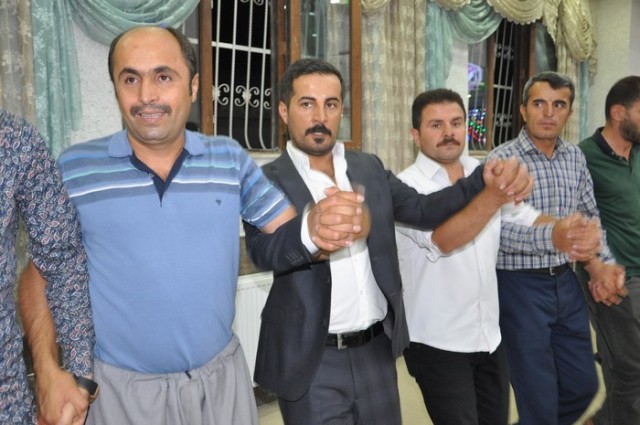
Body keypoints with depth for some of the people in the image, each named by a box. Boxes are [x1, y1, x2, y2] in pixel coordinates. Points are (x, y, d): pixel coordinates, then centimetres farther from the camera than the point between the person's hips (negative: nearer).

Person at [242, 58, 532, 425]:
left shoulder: (370, 168, 7)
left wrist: (486, 181, -21)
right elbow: (264, 250, -27)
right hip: (313, 361, -4)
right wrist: (312, 228, -49)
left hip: (377, 350, 5)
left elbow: (423, 209, -2)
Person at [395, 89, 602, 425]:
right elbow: (442, 240, -31)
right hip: (437, 343, -6)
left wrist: (562, 230, -17)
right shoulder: (406, 187, -16)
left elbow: (525, 216, 6)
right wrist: (494, 195, -47)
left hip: (489, 335, 6)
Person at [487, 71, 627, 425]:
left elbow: (590, 217, 13)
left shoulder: (575, 158, 6)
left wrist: (602, 266, -2)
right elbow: (499, 230, -25)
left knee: (583, 384, 18)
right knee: (539, 396, 6)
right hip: (521, 286, -6)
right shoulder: (502, 160, -13)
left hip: (566, 281, 6)